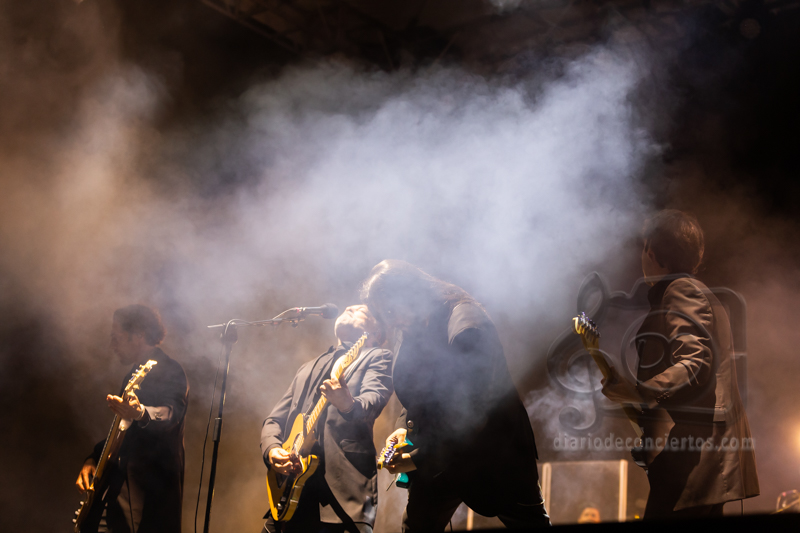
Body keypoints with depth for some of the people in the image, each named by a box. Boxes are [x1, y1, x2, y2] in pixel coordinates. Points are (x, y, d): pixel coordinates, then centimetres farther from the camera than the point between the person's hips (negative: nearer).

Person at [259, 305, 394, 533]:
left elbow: (373, 401, -10)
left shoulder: (377, 358, 11)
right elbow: (274, 420, 23)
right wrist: (272, 449, 0)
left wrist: (349, 405, -34)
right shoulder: (308, 369, 28)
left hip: (342, 487, -5)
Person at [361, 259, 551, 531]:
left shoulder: (466, 327, -24)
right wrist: (403, 427, -3)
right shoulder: (415, 329, 3)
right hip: (440, 457, 8)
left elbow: (470, 415, -26)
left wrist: (419, 459, -22)